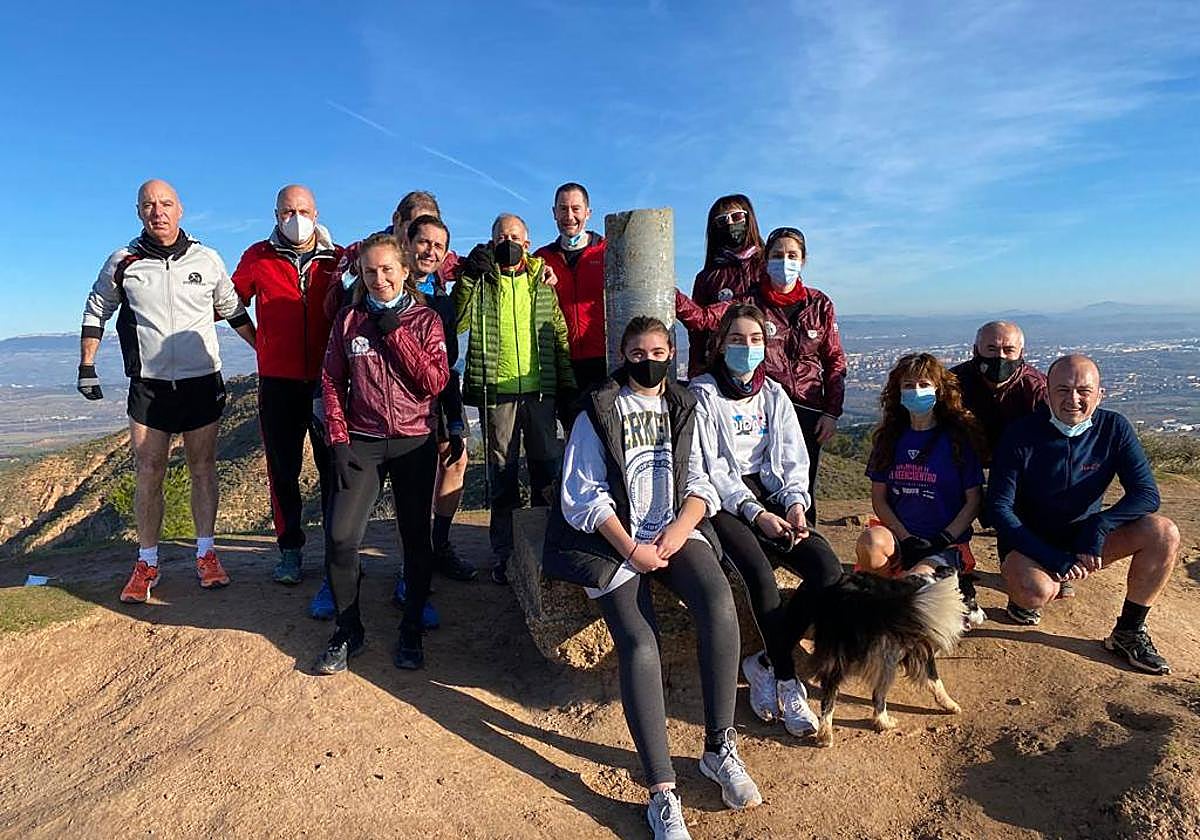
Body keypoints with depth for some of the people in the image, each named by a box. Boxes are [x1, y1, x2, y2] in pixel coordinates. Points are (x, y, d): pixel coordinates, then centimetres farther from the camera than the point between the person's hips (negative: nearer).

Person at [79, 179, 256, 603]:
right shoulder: (122, 263, 1)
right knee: (148, 476, 2)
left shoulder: (207, 259, 2)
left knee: (203, 470, 7)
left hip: (202, 383, 0)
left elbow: (233, 310, 15)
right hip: (149, 386, 0)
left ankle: (206, 555, 17)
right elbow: (96, 311, 13)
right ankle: (147, 564, 14)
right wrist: (86, 366, 9)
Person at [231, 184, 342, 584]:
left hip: (328, 381, 0)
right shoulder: (258, 258, 5)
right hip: (278, 382, 0)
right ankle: (290, 550, 19)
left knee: (333, 466, 7)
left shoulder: (339, 259, 5)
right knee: (283, 469, 7)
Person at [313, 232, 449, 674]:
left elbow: (435, 382, -9)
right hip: (362, 443, 1)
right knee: (340, 537, -9)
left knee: (416, 538, 5)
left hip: (415, 443, -1)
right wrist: (338, 440, -2)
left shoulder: (425, 320, 2)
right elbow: (332, 383, 7)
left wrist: (396, 331, -11)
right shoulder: (348, 320, 6)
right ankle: (348, 630, 12)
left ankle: (411, 632, 22)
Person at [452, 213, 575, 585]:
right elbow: (458, 321, -8)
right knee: (501, 472, 4)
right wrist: (469, 276, -17)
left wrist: (566, 380, 8)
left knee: (545, 466, 7)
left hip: (540, 388, 2)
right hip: (497, 389, -1)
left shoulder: (542, 279, 11)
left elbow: (559, 331, 12)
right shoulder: (481, 279, 6)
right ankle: (504, 553, 14)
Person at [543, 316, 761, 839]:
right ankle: (662, 793, -18)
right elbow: (584, 494, -2)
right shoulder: (598, 413, 5)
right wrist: (630, 549, -12)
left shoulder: (683, 409, 17)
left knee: (719, 606, -26)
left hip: (675, 532, 3)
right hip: (614, 541, -3)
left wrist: (679, 530, -9)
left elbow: (698, 482, 12)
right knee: (639, 644, -24)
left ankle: (719, 748, -11)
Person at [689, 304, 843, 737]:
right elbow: (712, 467, -8)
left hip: (772, 497, 5)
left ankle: (763, 664, -5)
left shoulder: (773, 393, 15)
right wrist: (755, 513, -18)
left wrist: (795, 502, -9)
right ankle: (788, 684, -15)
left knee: (829, 570, -19)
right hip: (724, 502, -5)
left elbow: (793, 458, 10)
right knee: (759, 572, -32)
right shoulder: (703, 393, 0)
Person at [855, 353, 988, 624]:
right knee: (870, 542, -33)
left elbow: (974, 500, 0)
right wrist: (906, 538, -8)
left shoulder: (959, 436, -1)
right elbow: (879, 498, 5)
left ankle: (956, 589, 3)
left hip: (948, 543, -2)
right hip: (899, 535, 2)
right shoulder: (889, 437, 8)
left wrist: (944, 539, -11)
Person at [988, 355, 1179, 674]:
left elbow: (1146, 493, -10)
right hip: (1030, 541, -4)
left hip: (1087, 537, 4)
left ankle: (1129, 633, -4)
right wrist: (1053, 558, -26)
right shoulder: (1021, 435, -17)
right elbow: (999, 507, -18)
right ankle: (1022, 594, 5)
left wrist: (1099, 526, -29)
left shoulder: (1114, 428, -7)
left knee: (1163, 533, -20)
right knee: (1038, 591, -35)